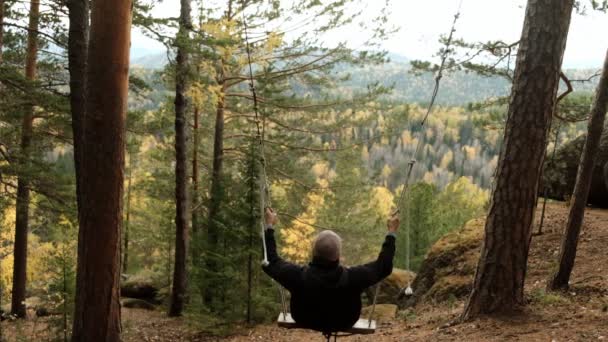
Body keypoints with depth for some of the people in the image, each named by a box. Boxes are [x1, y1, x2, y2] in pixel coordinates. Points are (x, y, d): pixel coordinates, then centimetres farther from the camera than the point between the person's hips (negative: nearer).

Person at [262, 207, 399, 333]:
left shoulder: (298, 276, -39)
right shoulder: (352, 277, -40)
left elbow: (270, 262, -19)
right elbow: (383, 266, -22)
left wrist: (269, 227, -10)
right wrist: (391, 233, -11)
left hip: (305, 322, 0)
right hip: (344, 325, 0)